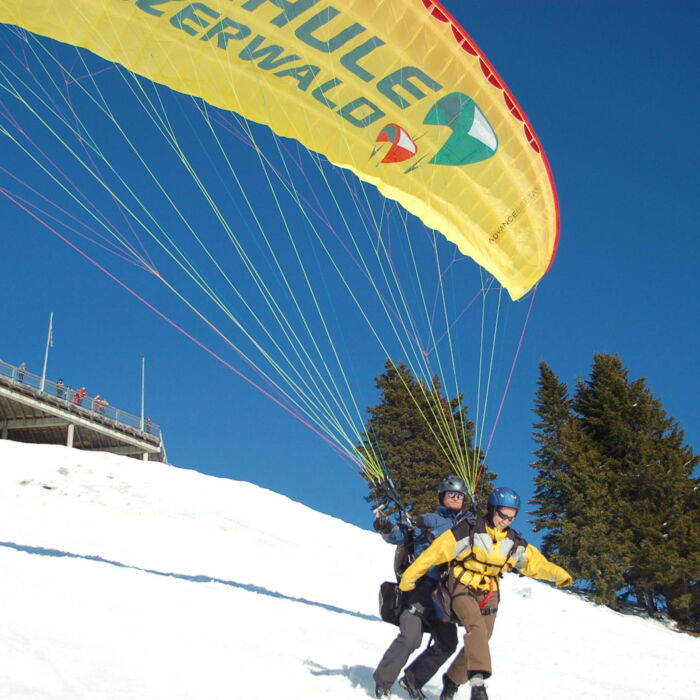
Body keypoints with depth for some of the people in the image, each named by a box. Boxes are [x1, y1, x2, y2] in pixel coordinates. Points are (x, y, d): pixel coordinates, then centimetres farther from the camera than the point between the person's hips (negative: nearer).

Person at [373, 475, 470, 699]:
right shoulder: (428, 520, 6)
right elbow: (404, 536, -3)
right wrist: (388, 529, -23)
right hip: (424, 585, -5)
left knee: (447, 644, 0)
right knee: (410, 637, -18)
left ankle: (413, 679, 18)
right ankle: (383, 681, -1)